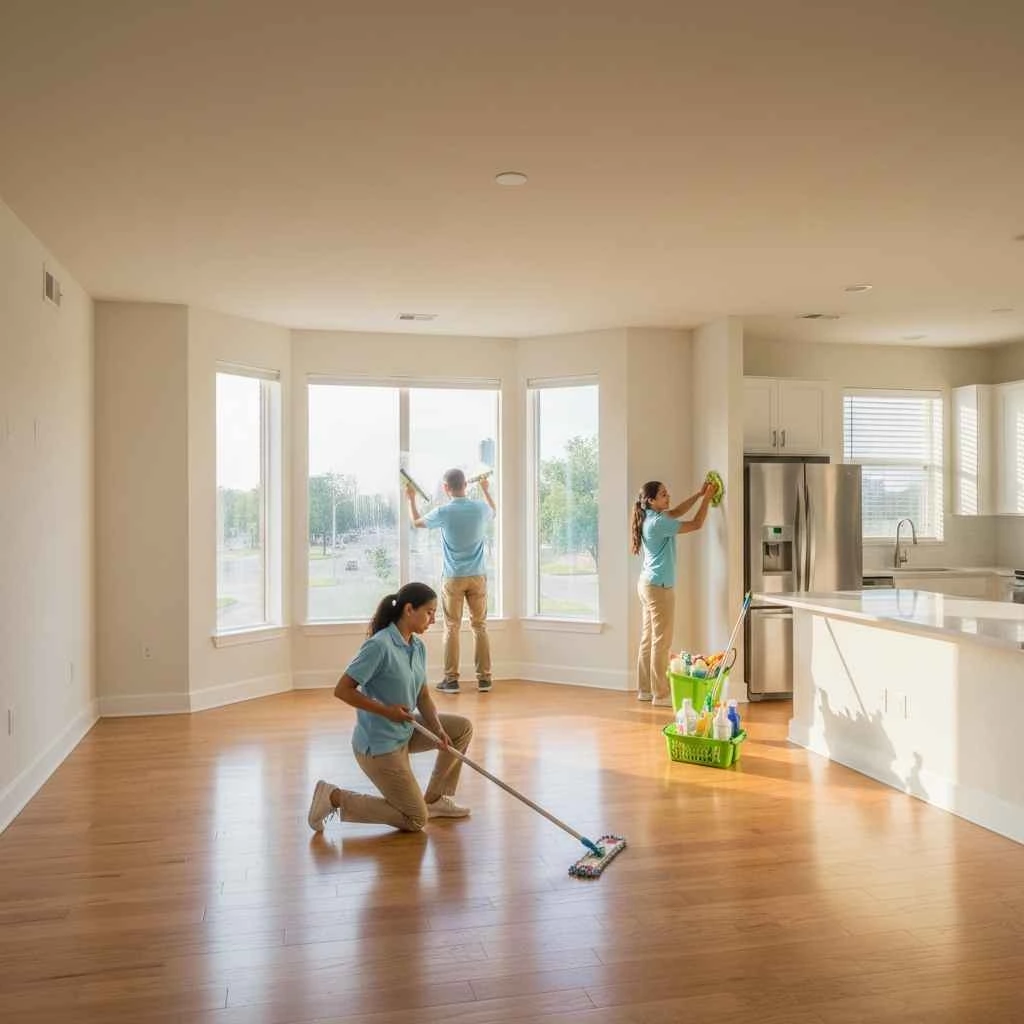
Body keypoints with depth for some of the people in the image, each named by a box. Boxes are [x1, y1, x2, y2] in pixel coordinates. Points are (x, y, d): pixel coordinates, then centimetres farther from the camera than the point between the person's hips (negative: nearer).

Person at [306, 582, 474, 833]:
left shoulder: (419, 647, 2)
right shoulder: (379, 646, -25)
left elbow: (423, 695, 6)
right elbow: (342, 690, -23)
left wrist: (438, 730, -10)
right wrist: (387, 710, -22)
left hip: (405, 731, 9)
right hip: (379, 744, -9)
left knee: (463, 728, 11)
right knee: (416, 820, 0)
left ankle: (434, 798, 22)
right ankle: (334, 797, 3)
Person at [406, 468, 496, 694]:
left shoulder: (443, 512, -11)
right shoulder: (480, 508, -3)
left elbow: (417, 522, 10)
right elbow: (494, 511, 24)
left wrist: (412, 499, 26)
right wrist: (486, 490, 41)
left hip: (453, 578, -2)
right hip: (477, 576, 2)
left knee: (452, 628, 4)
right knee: (480, 626, 8)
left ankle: (451, 679, 6)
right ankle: (484, 678, 9)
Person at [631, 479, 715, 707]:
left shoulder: (651, 517, 9)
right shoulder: (658, 523, -19)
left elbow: (676, 512, 24)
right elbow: (696, 524, -13)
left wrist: (698, 494, 18)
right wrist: (707, 498, -2)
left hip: (647, 584, 10)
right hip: (659, 587, -10)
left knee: (648, 639, 13)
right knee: (660, 642, -4)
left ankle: (645, 689, 19)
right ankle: (660, 695, 1)